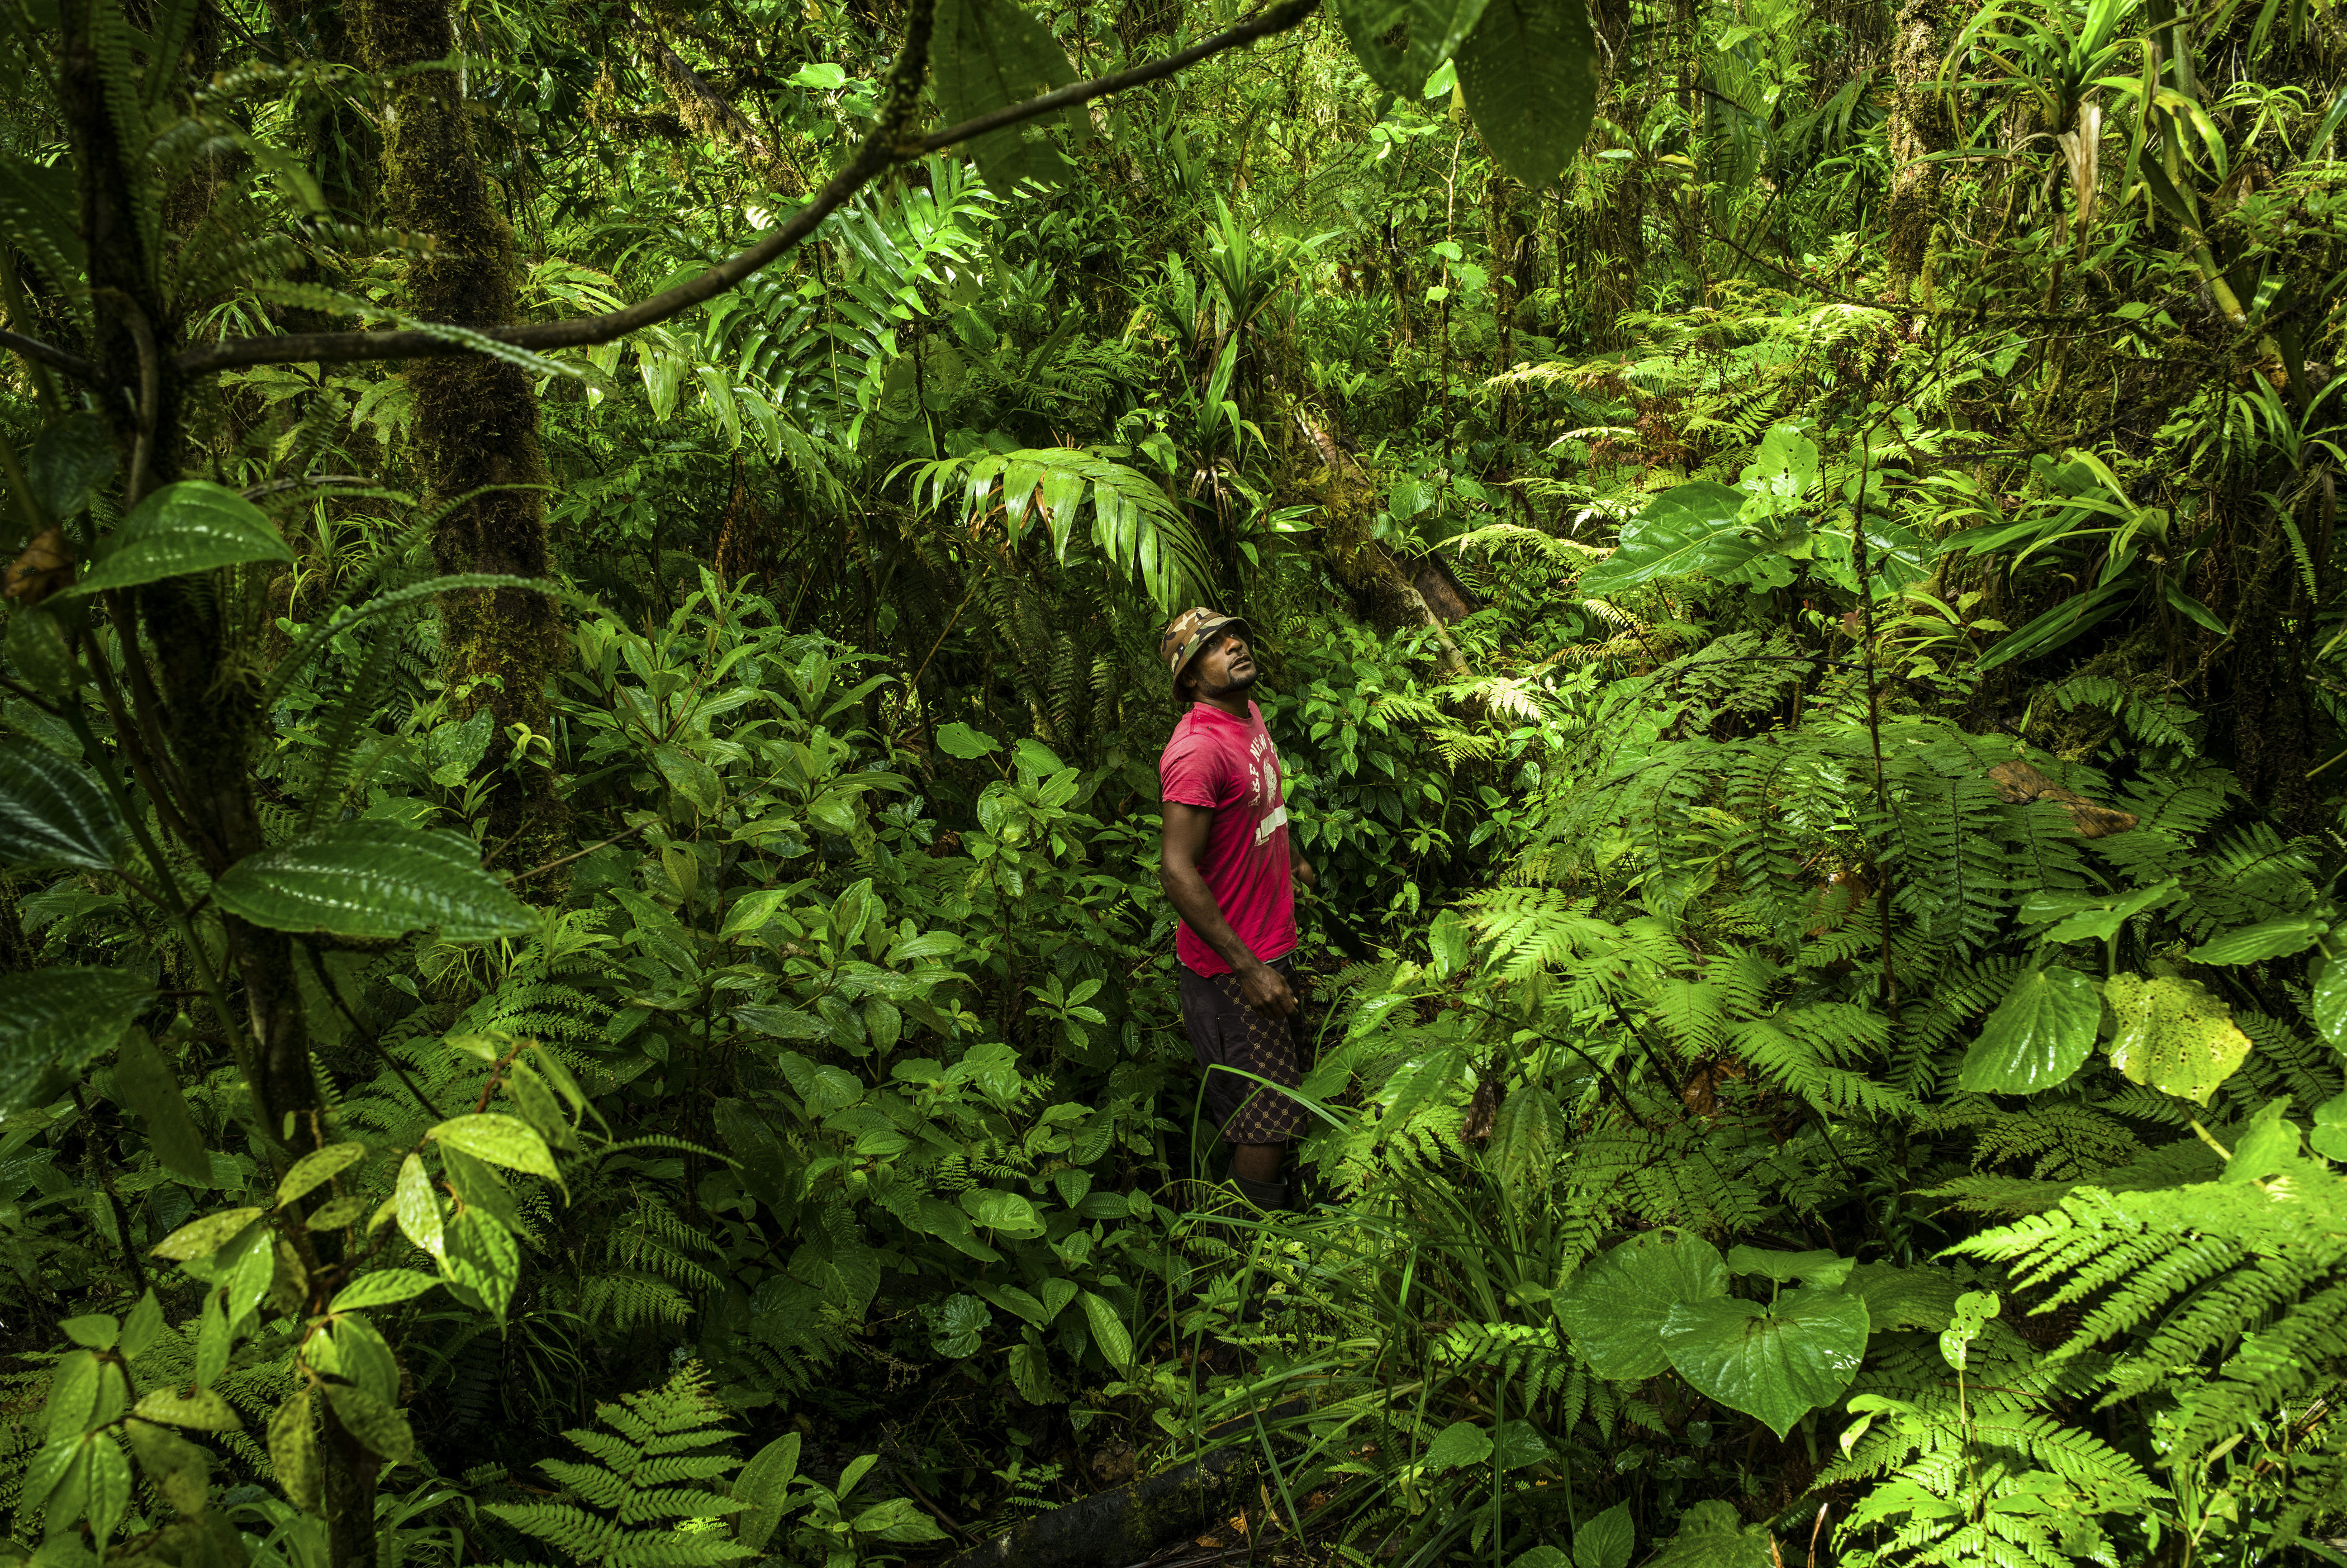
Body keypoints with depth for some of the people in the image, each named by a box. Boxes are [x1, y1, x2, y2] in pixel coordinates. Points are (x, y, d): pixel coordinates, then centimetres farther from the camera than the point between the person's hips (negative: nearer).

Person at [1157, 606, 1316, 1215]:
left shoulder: (1248, 714, 3)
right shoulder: (1198, 748, -27)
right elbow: (1177, 872, -30)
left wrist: (1293, 855, 37)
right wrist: (1248, 970, -30)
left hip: (1271, 939, 10)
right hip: (1232, 960, -10)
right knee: (1270, 1112, 0)